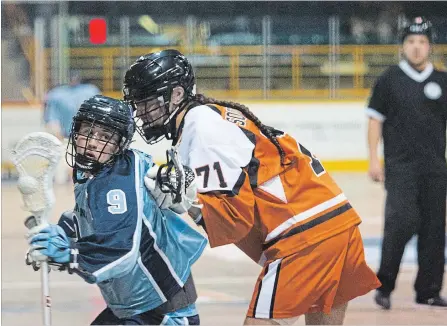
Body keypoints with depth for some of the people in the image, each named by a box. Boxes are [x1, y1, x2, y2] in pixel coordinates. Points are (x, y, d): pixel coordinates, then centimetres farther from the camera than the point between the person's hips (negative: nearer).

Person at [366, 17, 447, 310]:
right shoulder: (389, 80, 1)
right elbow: (375, 120, 3)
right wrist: (374, 159, -4)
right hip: (400, 165, -3)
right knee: (403, 220, -18)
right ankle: (384, 285, -5)